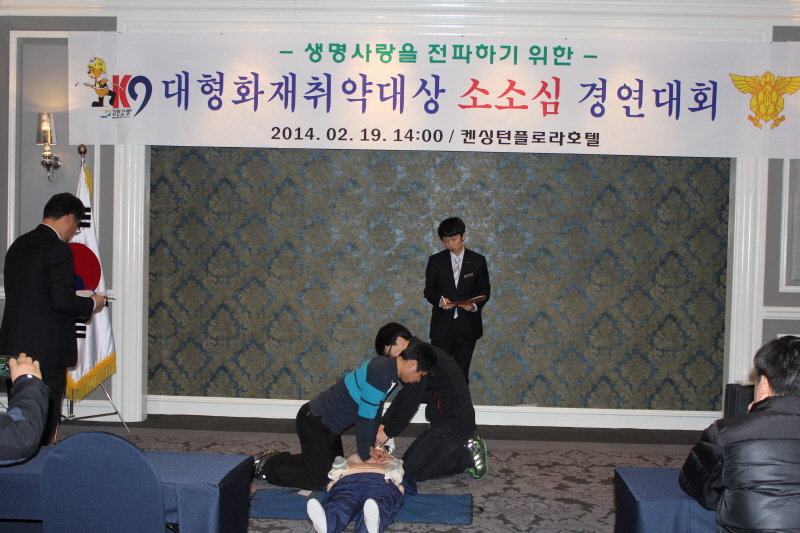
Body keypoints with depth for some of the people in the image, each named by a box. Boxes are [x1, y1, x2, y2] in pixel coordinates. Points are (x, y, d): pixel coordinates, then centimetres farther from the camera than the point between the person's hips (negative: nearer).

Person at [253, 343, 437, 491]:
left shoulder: (386, 367, 3)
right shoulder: (380, 376, -29)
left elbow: (375, 412, 11)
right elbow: (365, 420, -23)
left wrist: (370, 447, 9)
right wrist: (365, 455, -9)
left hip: (326, 423, 10)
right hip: (314, 423, -10)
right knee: (319, 481, -6)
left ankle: (274, 458, 26)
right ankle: (267, 467, 8)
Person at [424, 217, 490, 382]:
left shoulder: (478, 261, 1)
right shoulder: (435, 260, 2)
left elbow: (484, 290, 4)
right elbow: (429, 290, 4)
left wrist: (475, 305, -17)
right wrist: (439, 300, -18)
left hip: (467, 325, 0)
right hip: (442, 324, 0)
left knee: (462, 371, 8)